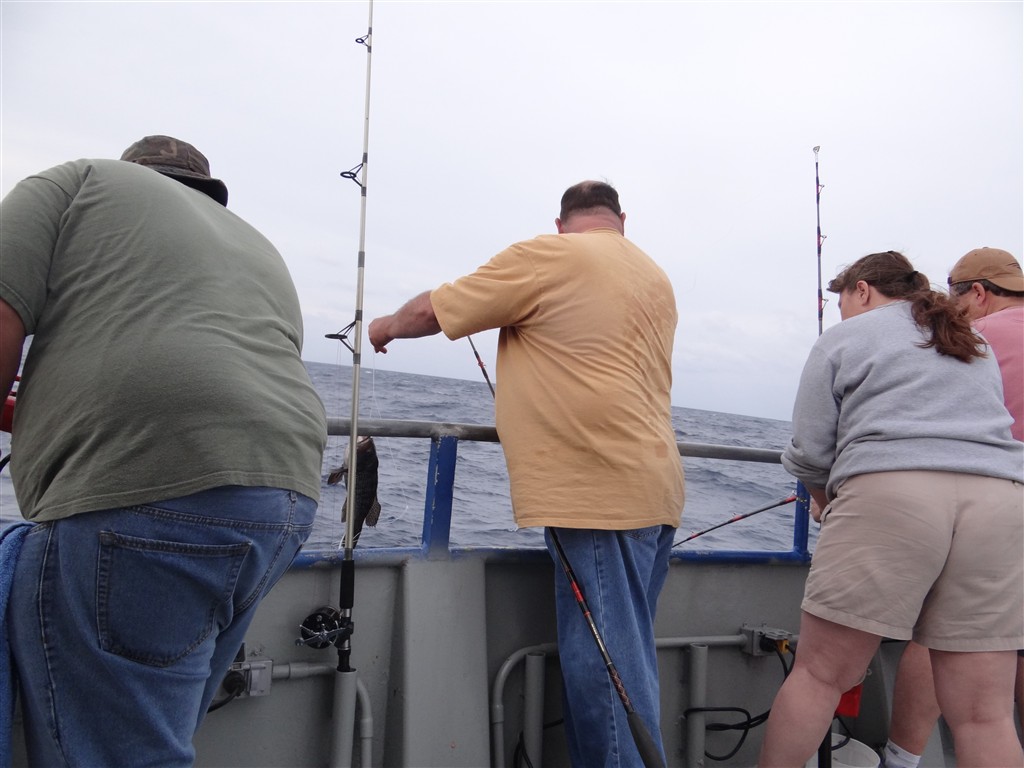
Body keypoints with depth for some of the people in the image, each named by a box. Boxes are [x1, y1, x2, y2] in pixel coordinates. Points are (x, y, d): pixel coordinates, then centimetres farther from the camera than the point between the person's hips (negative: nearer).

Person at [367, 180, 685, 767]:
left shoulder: (547, 255, -2)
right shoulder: (657, 278, 21)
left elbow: (434, 310, 2)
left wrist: (387, 326, 22)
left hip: (597, 494, -8)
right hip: (651, 492, 8)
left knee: (605, 664, -6)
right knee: (624, 658, 14)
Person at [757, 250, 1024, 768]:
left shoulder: (844, 337, 12)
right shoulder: (975, 345, 29)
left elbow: (809, 451, 5)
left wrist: (828, 501, 25)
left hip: (889, 494, -5)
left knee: (820, 675, 1)